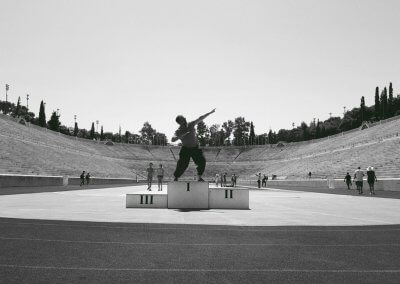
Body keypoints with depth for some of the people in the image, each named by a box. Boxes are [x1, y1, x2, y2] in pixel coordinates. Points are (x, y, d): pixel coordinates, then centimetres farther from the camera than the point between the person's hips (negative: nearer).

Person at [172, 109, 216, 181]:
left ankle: (199, 177, 5)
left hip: (195, 148, 3)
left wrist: (210, 112, 2)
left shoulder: (191, 124, -6)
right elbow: (173, 139, -29)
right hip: (186, 149, -3)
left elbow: (200, 119, 1)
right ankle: (175, 178, 7)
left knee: (202, 161, -9)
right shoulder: (178, 131, -12)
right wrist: (182, 135, -45)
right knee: (182, 164, -11)